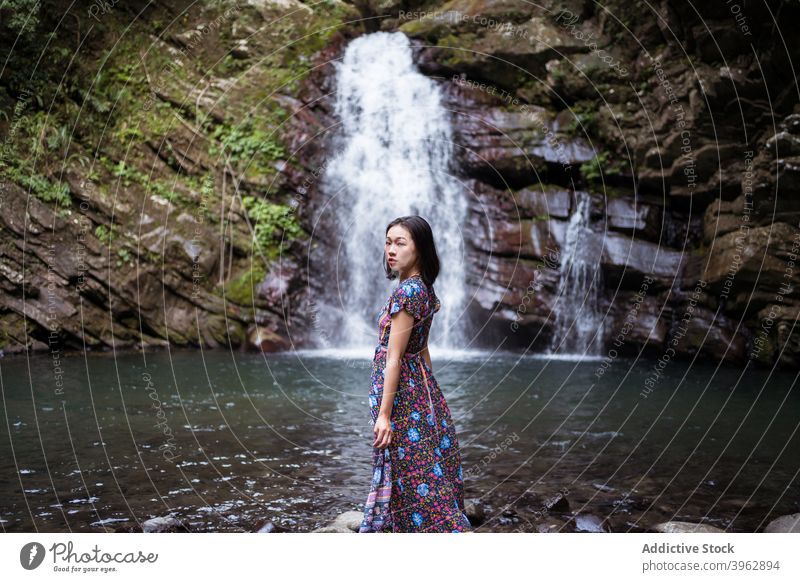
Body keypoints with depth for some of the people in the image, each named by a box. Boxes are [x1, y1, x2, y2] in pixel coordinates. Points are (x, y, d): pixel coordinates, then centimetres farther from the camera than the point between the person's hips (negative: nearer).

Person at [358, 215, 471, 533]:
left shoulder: (406, 292, -20)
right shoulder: (422, 289, 9)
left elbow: (394, 359, -21)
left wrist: (384, 414, -19)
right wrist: (429, 392, 22)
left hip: (401, 393, -10)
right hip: (420, 387, 10)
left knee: (417, 477, -2)